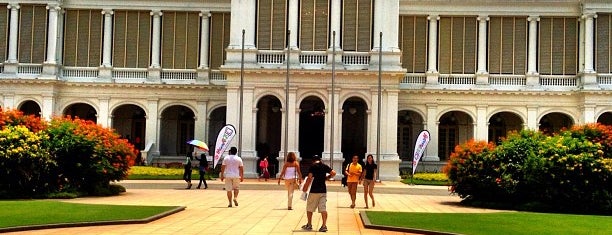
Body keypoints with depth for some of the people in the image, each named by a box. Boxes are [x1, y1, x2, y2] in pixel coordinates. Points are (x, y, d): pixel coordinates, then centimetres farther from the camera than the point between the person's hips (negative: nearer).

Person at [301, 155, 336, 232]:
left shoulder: (312, 166, -5)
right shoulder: (325, 166, 7)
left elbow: (309, 178, -14)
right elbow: (333, 173, 4)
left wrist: (305, 187, -8)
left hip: (314, 190, -4)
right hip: (323, 190, 4)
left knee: (309, 208, 12)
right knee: (323, 208, 2)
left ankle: (309, 225, 19)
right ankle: (324, 225, -5)